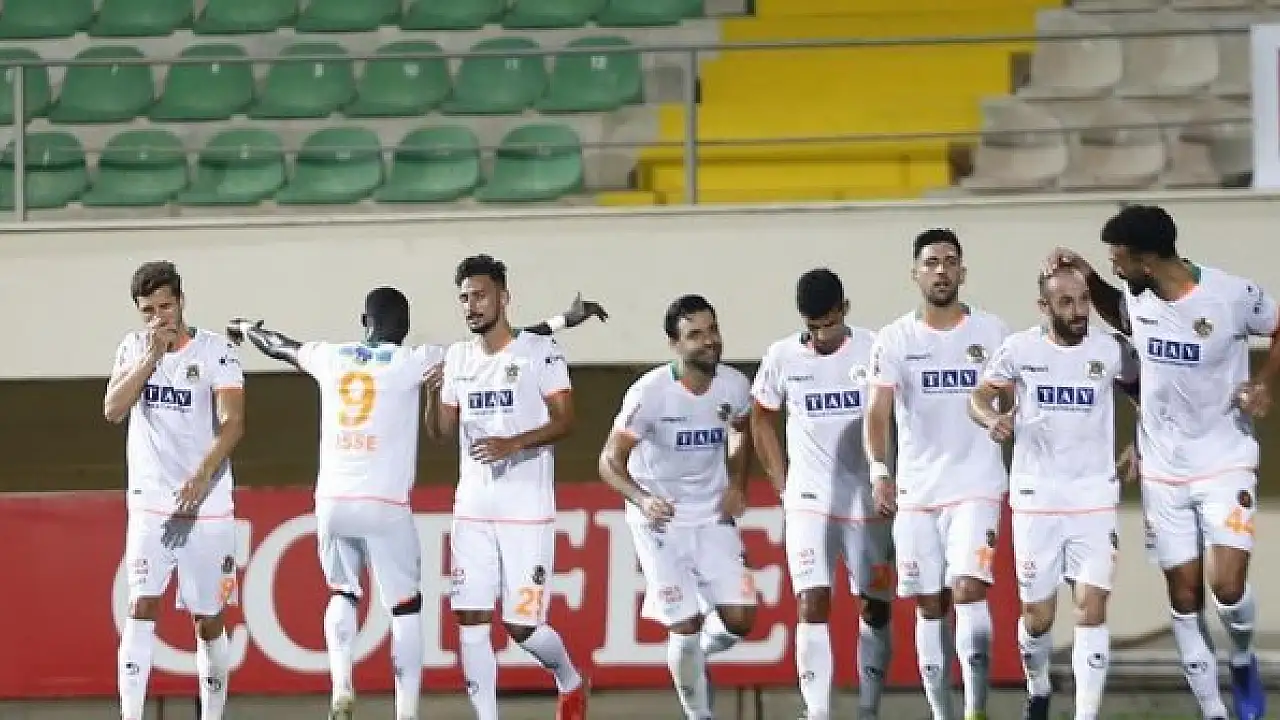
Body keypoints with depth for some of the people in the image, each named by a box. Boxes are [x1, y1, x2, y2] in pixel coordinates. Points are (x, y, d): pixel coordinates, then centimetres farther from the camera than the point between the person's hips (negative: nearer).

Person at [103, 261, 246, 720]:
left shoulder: (215, 350, -5)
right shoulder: (133, 349, 6)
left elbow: (232, 423, -15)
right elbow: (113, 410, -6)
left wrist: (202, 477, -29)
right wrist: (151, 355, -14)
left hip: (207, 505, -1)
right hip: (150, 503, 1)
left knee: (208, 619, 5)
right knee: (142, 605, -14)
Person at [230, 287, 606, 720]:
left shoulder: (330, 357, 8)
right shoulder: (412, 362, -2)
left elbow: (278, 347, 29)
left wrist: (247, 329, 52)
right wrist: (562, 322, 2)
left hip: (332, 502, 3)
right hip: (385, 505, -3)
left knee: (342, 594, 23)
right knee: (405, 607, 9)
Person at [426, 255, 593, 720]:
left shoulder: (540, 351, -5)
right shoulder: (457, 358, 12)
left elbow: (564, 421, -9)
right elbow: (441, 431, 15)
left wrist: (514, 444, -23)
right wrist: (433, 393, -4)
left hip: (526, 509, -5)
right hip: (472, 508, 5)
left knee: (522, 625, -4)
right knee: (470, 619, -3)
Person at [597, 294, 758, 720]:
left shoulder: (734, 386, -7)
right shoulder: (649, 393, -21)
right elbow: (610, 461, -16)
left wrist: (736, 485, 1)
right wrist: (642, 499, -34)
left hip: (713, 517, 4)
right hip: (660, 520, -4)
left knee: (740, 618, -5)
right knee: (685, 624, -9)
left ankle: (701, 652, 29)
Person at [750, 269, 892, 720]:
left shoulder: (874, 350, -7)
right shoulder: (782, 358, -2)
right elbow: (762, 423, 13)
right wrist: (782, 486, 8)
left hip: (869, 502, 0)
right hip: (810, 504, 0)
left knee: (876, 610, 8)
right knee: (812, 606, -12)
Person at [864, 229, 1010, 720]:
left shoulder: (990, 332, 2)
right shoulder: (894, 339, 1)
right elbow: (878, 412, -7)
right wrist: (879, 471, -21)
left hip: (977, 486, -2)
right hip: (916, 490, 2)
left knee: (968, 590, -18)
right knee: (930, 607, 6)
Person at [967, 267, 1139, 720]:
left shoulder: (1111, 351, -4)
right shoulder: (1020, 349, -5)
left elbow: (1144, 389, 15)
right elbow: (978, 397, 5)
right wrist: (992, 419, -15)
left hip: (1094, 499, 0)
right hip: (1036, 499, 0)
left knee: (1091, 609, -12)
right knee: (1037, 615, 6)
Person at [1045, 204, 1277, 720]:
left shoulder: (1233, 296, -19)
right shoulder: (1138, 295, -4)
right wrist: (1088, 280, 5)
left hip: (1225, 464, -4)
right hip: (1162, 470, 4)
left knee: (1227, 585, -16)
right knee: (1184, 597, 4)